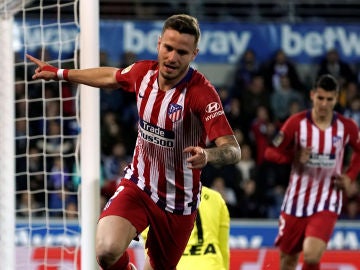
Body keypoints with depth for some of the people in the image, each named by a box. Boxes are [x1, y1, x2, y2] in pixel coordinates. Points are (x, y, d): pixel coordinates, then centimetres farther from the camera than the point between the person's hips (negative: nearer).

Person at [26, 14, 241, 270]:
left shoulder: (202, 93, -23)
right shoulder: (143, 72, -8)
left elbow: (233, 150, -29)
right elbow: (112, 77, 18)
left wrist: (207, 155, -52)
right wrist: (59, 73, 25)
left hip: (178, 200, -2)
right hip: (138, 186, 2)